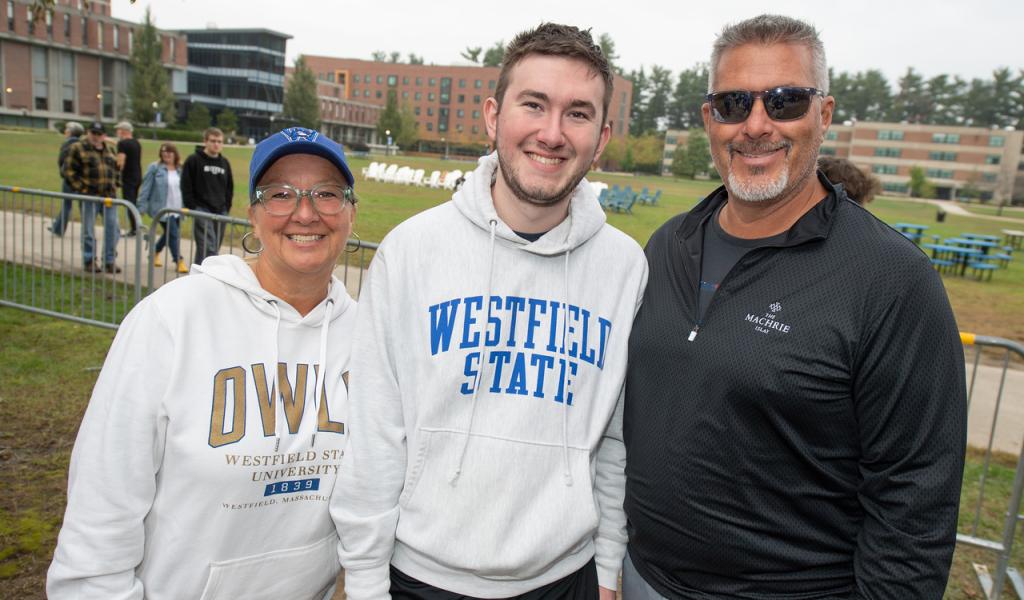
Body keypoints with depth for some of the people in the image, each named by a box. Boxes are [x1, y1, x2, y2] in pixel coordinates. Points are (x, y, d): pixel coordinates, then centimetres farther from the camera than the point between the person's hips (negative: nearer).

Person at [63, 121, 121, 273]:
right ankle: (89, 261, 13)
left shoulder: (109, 149, 15)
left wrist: (114, 185, 12)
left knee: (113, 229, 3)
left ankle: (110, 261, 12)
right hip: (89, 196, -5)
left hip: (109, 196, 5)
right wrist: (81, 188, -11)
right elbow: (69, 171, -5)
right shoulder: (77, 148, -1)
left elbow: (117, 169, 25)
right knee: (88, 231, 2)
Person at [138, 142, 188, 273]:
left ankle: (155, 252, 42)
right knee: (173, 234, -9)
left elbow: (184, 188, 11)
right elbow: (146, 188, -6)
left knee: (168, 234, 18)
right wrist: (141, 207, -9)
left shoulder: (180, 170, 6)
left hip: (177, 209, 5)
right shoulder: (154, 168, -6)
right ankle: (179, 261, 0)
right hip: (162, 208, -5)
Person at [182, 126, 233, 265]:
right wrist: (192, 208, -9)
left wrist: (226, 208, 10)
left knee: (215, 249, 8)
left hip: (220, 212, 5)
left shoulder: (225, 163, 13)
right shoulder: (193, 161, -2)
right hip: (202, 211, -5)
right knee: (208, 248, -16)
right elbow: (186, 187, -4)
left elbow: (229, 188, 20)